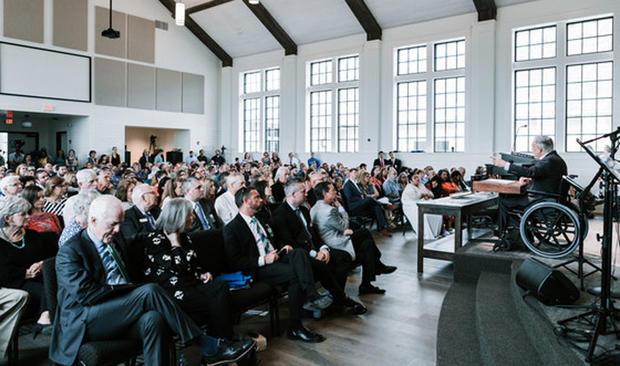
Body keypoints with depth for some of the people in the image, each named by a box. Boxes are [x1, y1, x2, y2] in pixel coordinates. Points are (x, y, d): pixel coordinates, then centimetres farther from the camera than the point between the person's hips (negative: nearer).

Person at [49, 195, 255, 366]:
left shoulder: (116, 242, 18)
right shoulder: (69, 251, -6)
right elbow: (85, 293, -16)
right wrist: (128, 289, -11)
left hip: (118, 316, 6)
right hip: (84, 321, -6)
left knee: (152, 318, -31)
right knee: (150, 292, -29)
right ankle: (209, 349, -25)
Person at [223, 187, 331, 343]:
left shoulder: (260, 221, 22)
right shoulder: (231, 228, -4)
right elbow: (235, 262, -11)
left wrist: (283, 248, 9)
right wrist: (263, 260, -18)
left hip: (275, 257, 7)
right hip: (258, 269, -7)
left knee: (299, 253, -22)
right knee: (295, 274, -29)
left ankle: (311, 295, -35)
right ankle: (295, 327, -22)